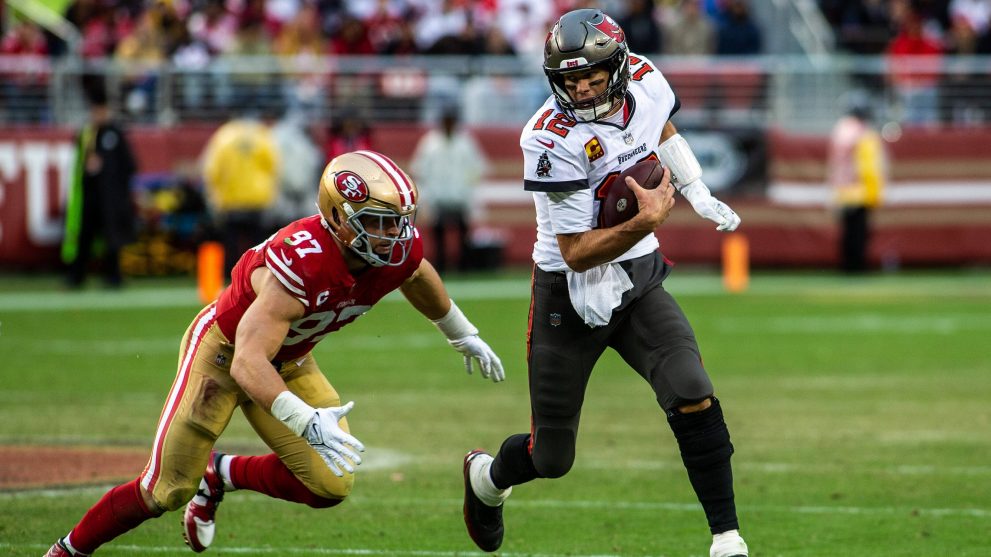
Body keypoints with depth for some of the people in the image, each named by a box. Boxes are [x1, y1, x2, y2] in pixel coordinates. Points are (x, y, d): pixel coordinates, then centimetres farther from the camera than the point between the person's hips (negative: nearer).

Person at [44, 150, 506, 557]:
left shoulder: (401, 249, -19)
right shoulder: (301, 264, -40)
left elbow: (419, 280, 9)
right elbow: (247, 363, -45)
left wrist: (464, 337, 24)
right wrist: (307, 421, -57)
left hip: (288, 362, 6)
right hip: (224, 350, -6)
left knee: (330, 486, -5)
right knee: (166, 492, -5)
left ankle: (220, 476, 19)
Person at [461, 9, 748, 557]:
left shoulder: (646, 82, -8)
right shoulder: (555, 140, -26)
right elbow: (577, 253, -24)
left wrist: (700, 197, 16)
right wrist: (646, 221, -34)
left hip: (639, 283, 4)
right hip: (571, 298, -4)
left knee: (694, 400, -18)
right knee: (551, 459, 8)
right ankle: (485, 476, 43)